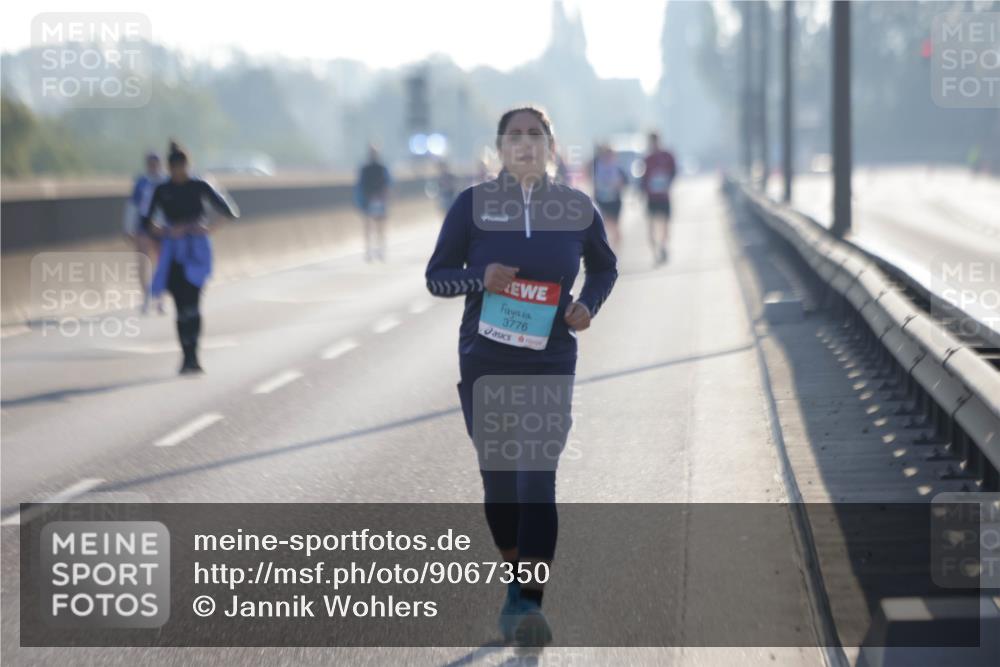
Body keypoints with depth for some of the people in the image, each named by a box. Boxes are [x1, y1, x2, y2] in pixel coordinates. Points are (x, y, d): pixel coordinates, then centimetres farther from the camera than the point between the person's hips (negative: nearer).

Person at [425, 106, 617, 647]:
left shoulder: (577, 208, 0)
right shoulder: (473, 204, -3)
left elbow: (604, 267, 16)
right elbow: (436, 276, 1)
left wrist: (589, 305, -4)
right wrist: (479, 279, -19)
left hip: (550, 362, -1)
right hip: (484, 362, 1)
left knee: (536, 477, -13)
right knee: (498, 476, 9)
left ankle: (528, 602, -16)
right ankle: (517, 580, 30)